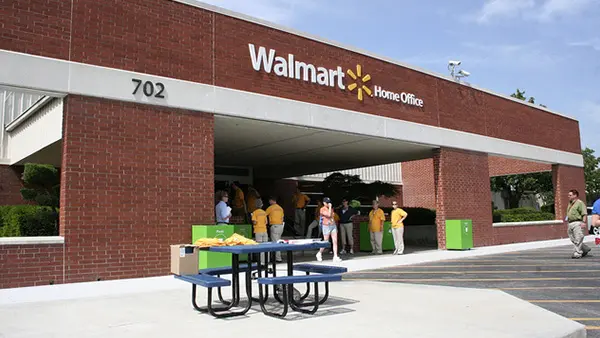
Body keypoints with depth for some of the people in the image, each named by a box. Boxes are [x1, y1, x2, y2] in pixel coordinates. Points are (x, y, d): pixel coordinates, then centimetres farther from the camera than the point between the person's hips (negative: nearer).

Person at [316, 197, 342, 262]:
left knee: (335, 241, -4)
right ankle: (319, 253, 24)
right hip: (326, 227, -6)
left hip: (333, 226, 6)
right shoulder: (322, 209, -8)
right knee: (326, 243, 1)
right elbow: (329, 215, -23)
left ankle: (335, 257, -3)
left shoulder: (331, 208, 13)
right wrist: (330, 207, -15)